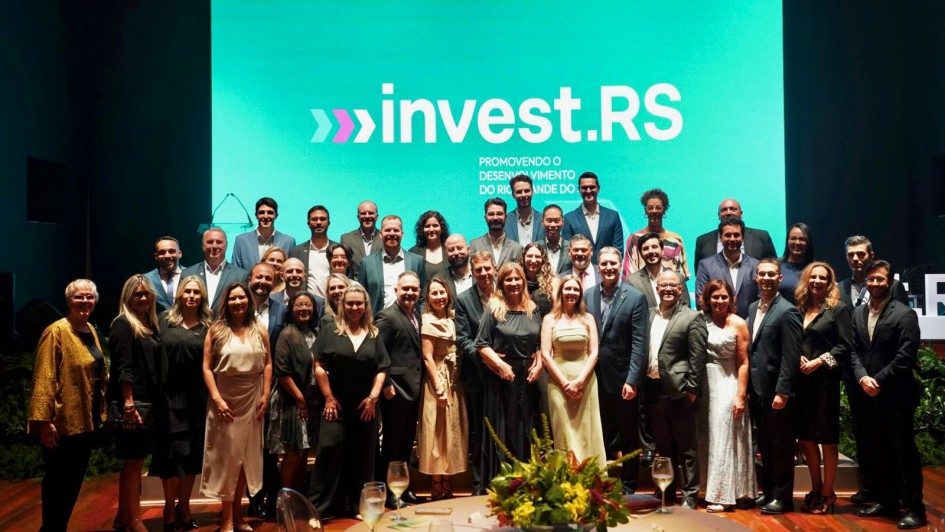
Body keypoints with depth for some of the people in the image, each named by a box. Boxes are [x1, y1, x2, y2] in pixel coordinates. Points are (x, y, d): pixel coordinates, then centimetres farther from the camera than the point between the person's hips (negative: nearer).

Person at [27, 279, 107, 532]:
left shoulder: (91, 330, 11)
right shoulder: (56, 332, -13)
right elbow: (44, 379, -19)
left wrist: (100, 412, 16)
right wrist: (44, 421, -24)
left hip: (86, 420, 8)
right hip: (63, 423, -8)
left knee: (74, 482, 15)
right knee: (58, 482, 1)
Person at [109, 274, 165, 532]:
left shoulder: (150, 325, 15)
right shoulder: (123, 325, -9)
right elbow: (122, 368, -17)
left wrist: (152, 403, 15)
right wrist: (128, 403, -23)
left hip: (147, 402, 8)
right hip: (131, 403, -8)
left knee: (136, 460, 13)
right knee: (133, 460, -2)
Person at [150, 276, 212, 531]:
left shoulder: (208, 325, 4)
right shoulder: (165, 319, 2)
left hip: (196, 396, 2)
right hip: (169, 394, -1)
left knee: (193, 452, 7)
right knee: (171, 451, 3)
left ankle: (184, 506, 20)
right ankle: (170, 508, 14)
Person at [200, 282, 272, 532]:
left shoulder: (259, 329, 5)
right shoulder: (216, 330, -2)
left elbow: (267, 364, 4)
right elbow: (206, 367, -6)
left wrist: (265, 395, -5)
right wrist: (217, 399, -15)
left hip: (251, 399, 3)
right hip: (225, 399, -2)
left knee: (246, 455, 8)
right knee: (226, 455, 2)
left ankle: (236, 512, 22)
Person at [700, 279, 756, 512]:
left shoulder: (738, 324, -4)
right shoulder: (702, 321, 3)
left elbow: (743, 363, -5)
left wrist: (741, 396, -10)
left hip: (727, 386, -3)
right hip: (705, 384, 3)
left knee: (723, 438, -1)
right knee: (709, 438, 9)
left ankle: (723, 495, 5)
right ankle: (712, 491, 20)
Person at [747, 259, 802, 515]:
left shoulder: (787, 311, -13)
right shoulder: (752, 308, 11)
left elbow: (790, 357, -17)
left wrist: (782, 391, -20)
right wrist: (749, 385, 10)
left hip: (776, 391, -7)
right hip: (757, 389, 7)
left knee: (781, 446, 4)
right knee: (765, 445, 16)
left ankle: (783, 496, 14)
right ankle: (768, 491, 28)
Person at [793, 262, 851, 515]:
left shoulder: (838, 309, -2)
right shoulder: (800, 309, 10)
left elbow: (845, 345, -8)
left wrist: (818, 362, -15)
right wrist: (797, 358, -6)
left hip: (825, 380, -5)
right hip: (801, 380, 5)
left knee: (827, 438, 4)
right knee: (804, 436, 8)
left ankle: (827, 494, 15)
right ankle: (816, 489, 23)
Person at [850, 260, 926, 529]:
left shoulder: (904, 314, -8)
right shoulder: (858, 313, 11)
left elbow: (906, 356, -14)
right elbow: (855, 351, 8)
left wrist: (879, 380, -15)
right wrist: (863, 378, -9)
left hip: (897, 396, -6)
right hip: (871, 396, 6)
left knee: (905, 452, 0)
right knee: (875, 453, 13)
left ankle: (915, 509, 9)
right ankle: (887, 501, 26)